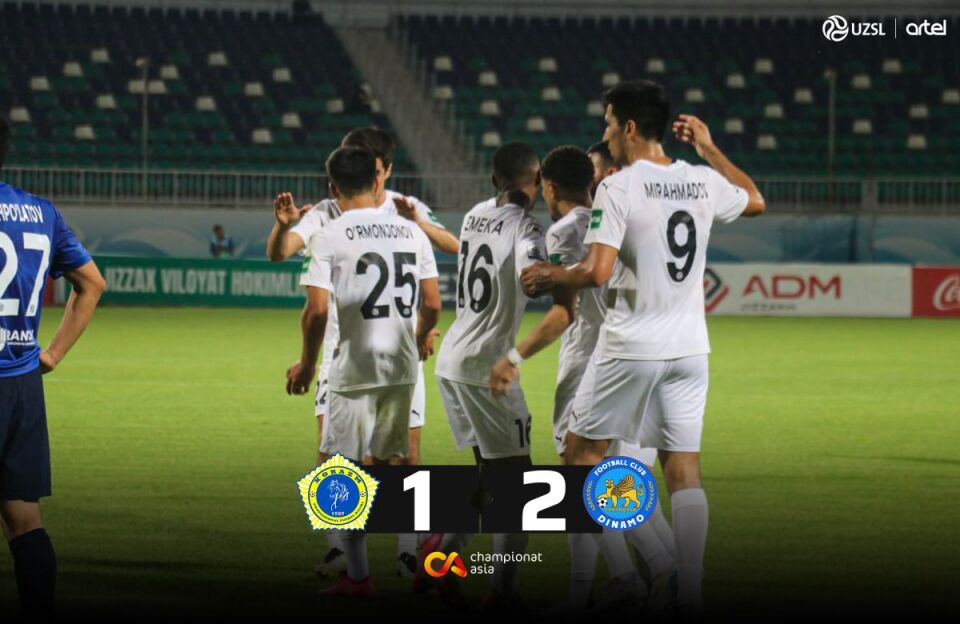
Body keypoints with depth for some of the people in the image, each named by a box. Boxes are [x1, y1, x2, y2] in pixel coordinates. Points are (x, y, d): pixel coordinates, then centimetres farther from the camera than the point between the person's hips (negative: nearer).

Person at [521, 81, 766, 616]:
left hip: (631, 349, -5)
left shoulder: (617, 189, -13)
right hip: (689, 347, 5)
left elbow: (597, 272, -21)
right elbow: (755, 201, 26)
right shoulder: (704, 182, 4)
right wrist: (710, 148, 30)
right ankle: (692, 592, 0)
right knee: (684, 467, 5)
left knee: (583, 449, 11)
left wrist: (549, 276, -3)